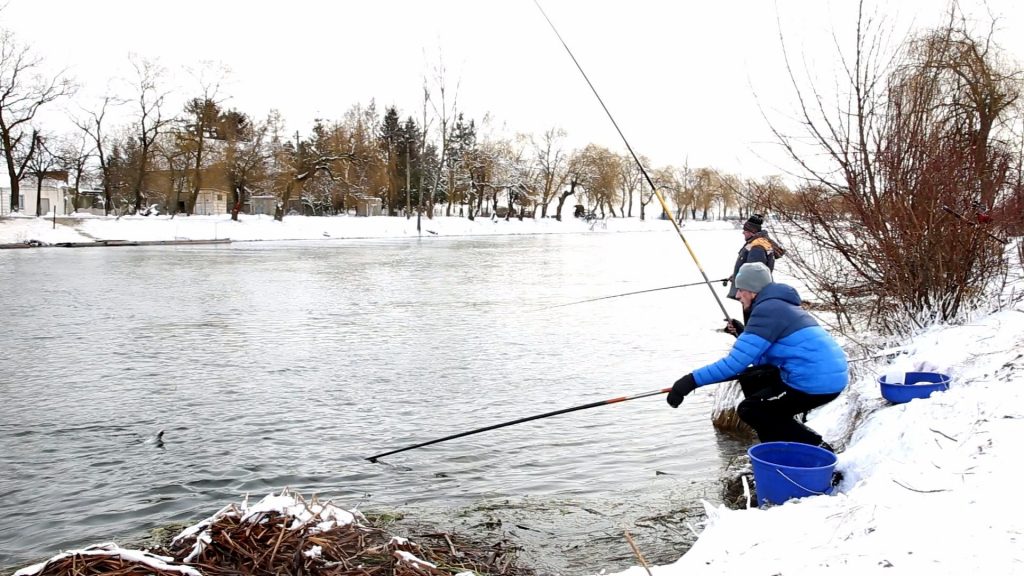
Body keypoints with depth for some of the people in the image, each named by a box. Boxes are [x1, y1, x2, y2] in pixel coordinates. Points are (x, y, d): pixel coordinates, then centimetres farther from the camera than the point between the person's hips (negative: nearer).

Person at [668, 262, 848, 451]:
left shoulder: (767, 310, -12)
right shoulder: (781, 305, 18)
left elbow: (736, 362, -19)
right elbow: (765, 358, 22)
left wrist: (692, 380, -19)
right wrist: (744, 334, 15)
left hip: (817, 383, -10)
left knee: (749, 411, 1)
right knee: (750, 379, 20)